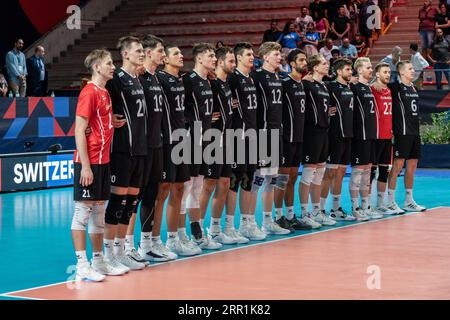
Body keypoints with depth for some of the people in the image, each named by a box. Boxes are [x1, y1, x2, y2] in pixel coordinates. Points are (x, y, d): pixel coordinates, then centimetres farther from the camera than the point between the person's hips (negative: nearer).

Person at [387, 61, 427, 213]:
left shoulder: (413, 87, 15)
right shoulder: (396, 87, -7)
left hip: (415, 132, 8)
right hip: (403, 132, -8)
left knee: (412, 166, 11)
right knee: (398, 165, -7)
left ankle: (409, 201, 18)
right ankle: (391, 202, -2)